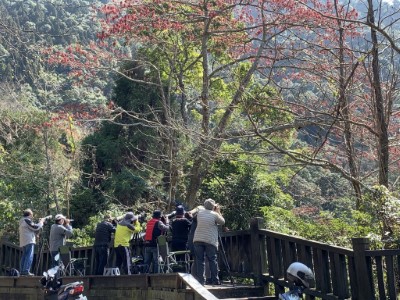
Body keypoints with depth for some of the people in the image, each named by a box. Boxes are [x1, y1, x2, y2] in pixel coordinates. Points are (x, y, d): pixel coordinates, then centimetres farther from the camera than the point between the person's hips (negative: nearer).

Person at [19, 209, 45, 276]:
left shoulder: (22, 221, 24)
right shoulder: (27, 220, -8)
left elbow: (33, 230, 23)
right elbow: (35, 227, -14)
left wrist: (40, 223, 18)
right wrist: (41, 222, 1)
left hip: (23, 242, 10)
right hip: (29, 241, -10)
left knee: (24, 256, 11)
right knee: (29, 256, -13)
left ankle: (22, 271, 9)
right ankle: (26, 271, -19)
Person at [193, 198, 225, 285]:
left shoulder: (200, 212, 7)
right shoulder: (215, 214, -4)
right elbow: (222, 222, 8)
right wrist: (218, 212, 17)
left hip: (197, 240, 3)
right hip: (210, 241, -3)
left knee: (199, 260, 4)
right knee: (212, 260, 5)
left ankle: (200, 280, 1)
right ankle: (215, 280, 6)